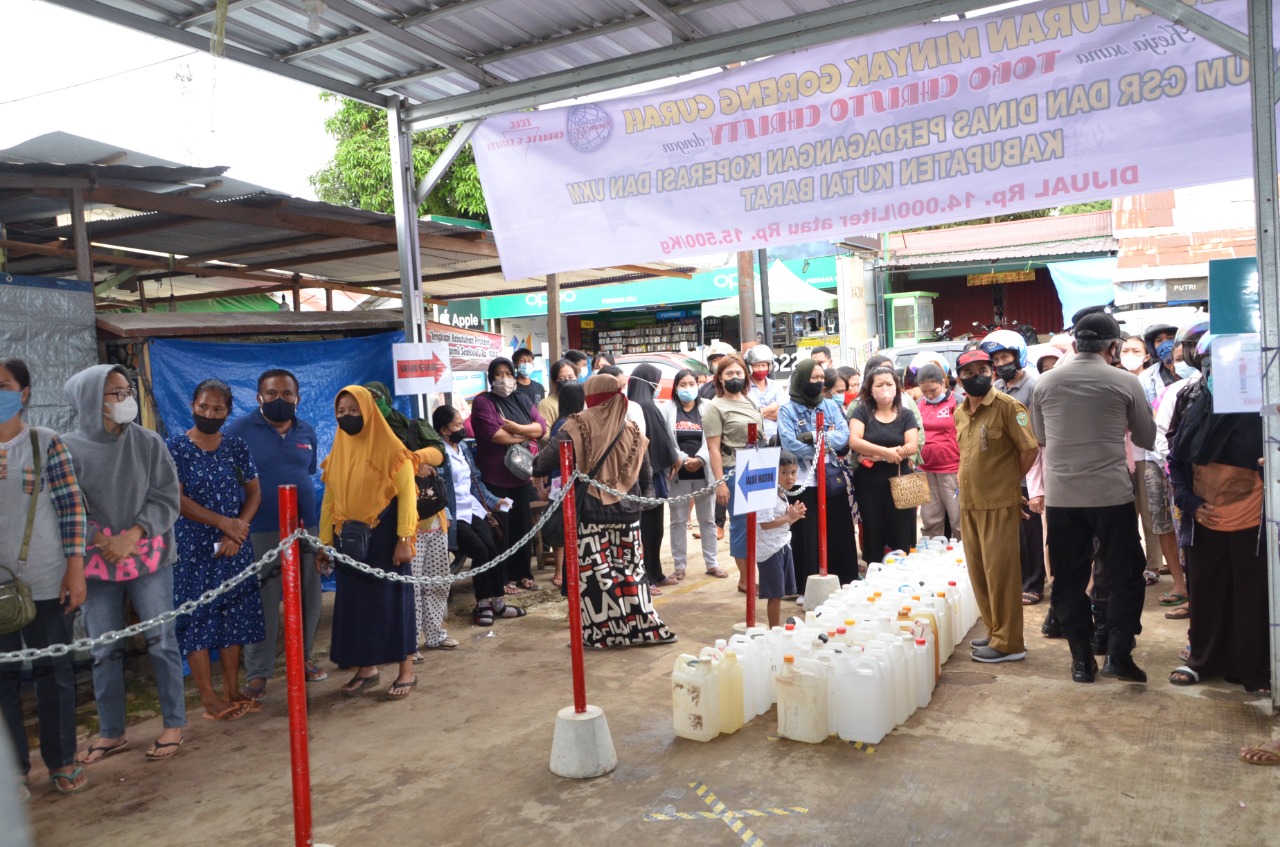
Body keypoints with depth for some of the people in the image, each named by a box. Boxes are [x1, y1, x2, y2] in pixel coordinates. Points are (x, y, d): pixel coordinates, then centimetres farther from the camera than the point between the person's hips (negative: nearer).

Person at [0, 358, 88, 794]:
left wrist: (75, 569, -8)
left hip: (47, 582, -2)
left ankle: (62, 760, 22)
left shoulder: (47, 444, -3)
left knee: (54, 670, 9)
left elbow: (72, 509, -4)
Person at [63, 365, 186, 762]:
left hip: (149, 559, 0)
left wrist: (131, 537, -15)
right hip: (97, 564, 1)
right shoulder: (68, 449, -5)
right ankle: (110, 732, 24)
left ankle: (174, 724, 17)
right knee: (104, 650, 9)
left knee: (161, 640, 3)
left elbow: (167, 499, -4)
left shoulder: (148, 442, -3)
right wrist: (100, 543, -14)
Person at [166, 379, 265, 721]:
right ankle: (208, 697, 7)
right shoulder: (175, 448, -3)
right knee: (197, 617, -1)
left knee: (234, 616, 6)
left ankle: (232, 690, 16)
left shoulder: (236, 447, 6)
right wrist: (222, 522, -16)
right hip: (193, 548, -3)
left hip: (234, 547, 3)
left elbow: (254, 492, 4)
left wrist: (238, 532, -10)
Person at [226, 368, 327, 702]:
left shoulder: (307, 432, 10)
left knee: (309, 595, 9)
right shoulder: (240, 429, -3)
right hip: (261, 530, -4)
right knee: (263, 600, -1)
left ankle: (305, 656, 24)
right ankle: (257, 672, 9)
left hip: (306, 525, 4)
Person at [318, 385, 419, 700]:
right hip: (350, 539, 6)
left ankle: (406, 670, 10)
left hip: (384, 536, -5)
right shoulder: (337, 453, 9)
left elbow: (407, 496, -12)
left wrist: (404, 539, -18)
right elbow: (329, 500, 12)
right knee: (355, 600, 9)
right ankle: (366, 668, 22)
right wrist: (324, 542, 10)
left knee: (392, 598, 0)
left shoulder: (392, 451, -9)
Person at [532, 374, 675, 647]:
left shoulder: (577, 427, -7)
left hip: (589, 513, -4)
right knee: (631, 569, 12)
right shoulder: (633, 431, 4)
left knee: (593, 573, 4)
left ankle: (601, 632, 9)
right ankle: (645, 627, 18)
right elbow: (645, 478, 9)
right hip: (626, 512, 4)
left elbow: (546, 463, -12)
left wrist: (536, 465, 10)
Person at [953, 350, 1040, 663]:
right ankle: (995, 630, 28)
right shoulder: (960, 413, 11)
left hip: (999, 504, -7)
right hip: (969, 504, 7)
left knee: (1000, 572, -1)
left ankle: (1009, 643, 8)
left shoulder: (1007, 406, -10)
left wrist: (1010, 481, -1)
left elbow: (1030, 448, -10)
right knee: (979, 573, 14)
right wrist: (969, 488, 15)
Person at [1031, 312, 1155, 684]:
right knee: (1124, 576, 11)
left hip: (1061, 496, 2)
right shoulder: (1125, 382, -4)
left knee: (1068, 580, 10)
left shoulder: (1045, 383, 1)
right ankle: (1118, 653, 5)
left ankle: (1081, 659, 13)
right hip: (1112, 494, -2)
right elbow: (1147, 439, 8)